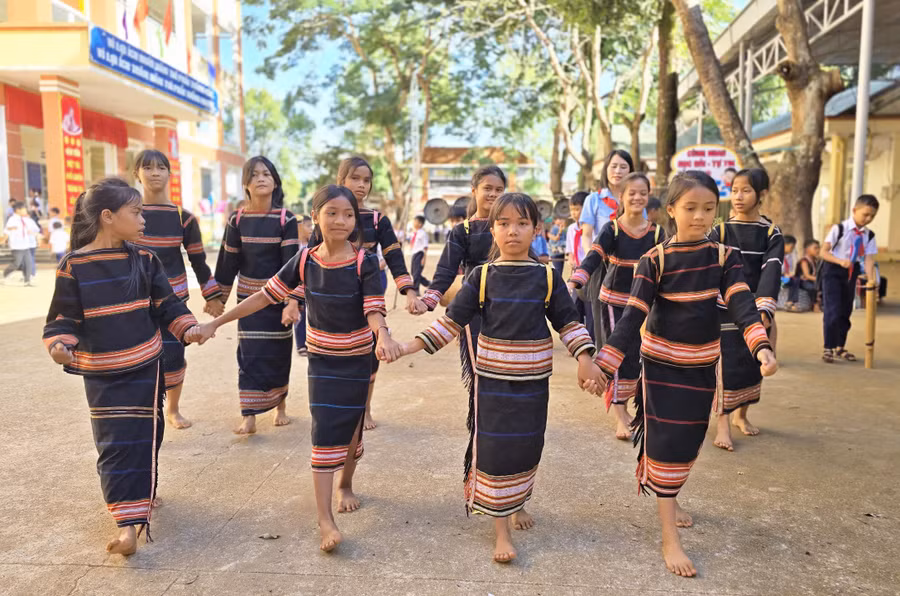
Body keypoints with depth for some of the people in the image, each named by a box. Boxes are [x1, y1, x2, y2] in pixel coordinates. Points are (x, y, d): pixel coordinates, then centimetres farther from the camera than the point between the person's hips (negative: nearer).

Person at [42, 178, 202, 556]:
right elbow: (64, 318, -4)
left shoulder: (144, 259, 0)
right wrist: (60, 346, -22)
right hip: (102, 373, -2)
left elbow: (166, 304, 6)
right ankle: (128, 522, 8)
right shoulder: (74, 266, -8)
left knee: (145, 438, 6)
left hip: (145, 367, 2)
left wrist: (187, 327, -9)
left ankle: (141, 494, 23)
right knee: (115, 444, 1)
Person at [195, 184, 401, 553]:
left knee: (352, 428, 13)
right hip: (322, 359, 1)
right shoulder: (304, 261, -7)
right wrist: (216, 322, -3)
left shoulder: (365, 263, -14)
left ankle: (346, 485, 41)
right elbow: (266, 296, -2)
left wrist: (383, 337, -46)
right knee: (325, 434, -5)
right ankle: (325, 520, -3)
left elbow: (374, 310, -23)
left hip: (358, 359, 0)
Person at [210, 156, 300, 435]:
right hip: (248, 298, 1)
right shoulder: (237, 219, -2)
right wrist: (219, 298, 6)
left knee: (279, 354, 8)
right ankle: (249, 417, 1)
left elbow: (291, 262, -13)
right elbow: (228, 261, 4)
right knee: (249, 355, -2)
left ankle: (280, 406, 28)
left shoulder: (286, 219, -8)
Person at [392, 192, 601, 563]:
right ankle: (502, 530, 13)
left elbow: (567, 321, 3)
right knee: (493, 448, 0)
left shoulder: (548, 277, -2)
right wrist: (412, 346, -10)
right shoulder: (482, 276, -4)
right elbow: (453, 320, -3)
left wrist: (585, 358, -9)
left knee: (527, 445, 14)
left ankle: (518, 502, 42)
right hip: (492, 375, -1)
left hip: (533, 378, 2)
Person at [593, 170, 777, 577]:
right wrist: (605, 363, -27)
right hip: (662, 364, -4)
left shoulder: (725, 257, -3)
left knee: (689, 442, 18)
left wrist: (761, 345, -35)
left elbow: (741, 304, -17)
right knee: (666, 444, -1)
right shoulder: (655, 260, -13)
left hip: (703, 365, 4)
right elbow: (632, 316, -17)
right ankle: (670, 541, 6)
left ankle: (670, 499, 45)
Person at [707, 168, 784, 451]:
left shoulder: (772, 234, -1)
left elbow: (771, 273, -14)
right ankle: (723, 423, 6)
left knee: (752, 364, 13)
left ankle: (741, 414, 34)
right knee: (726, 366, -4)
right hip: (724, 311, -2)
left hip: (756, 312, 2)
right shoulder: (720, 231, -1)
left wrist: (765, 311, -28)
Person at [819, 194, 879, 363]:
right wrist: (841, 261, -30)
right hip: (833, 271, -5)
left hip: (852, 273, 5)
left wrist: (871, 280, -18)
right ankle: (828, 348, -2)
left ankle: (840, 347, 28)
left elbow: (869, 259, -5)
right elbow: (824, 252, -14)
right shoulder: (839, 228, -13)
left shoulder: (869, 235, 1)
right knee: (832, 310, -11)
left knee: (846, 311, 13)